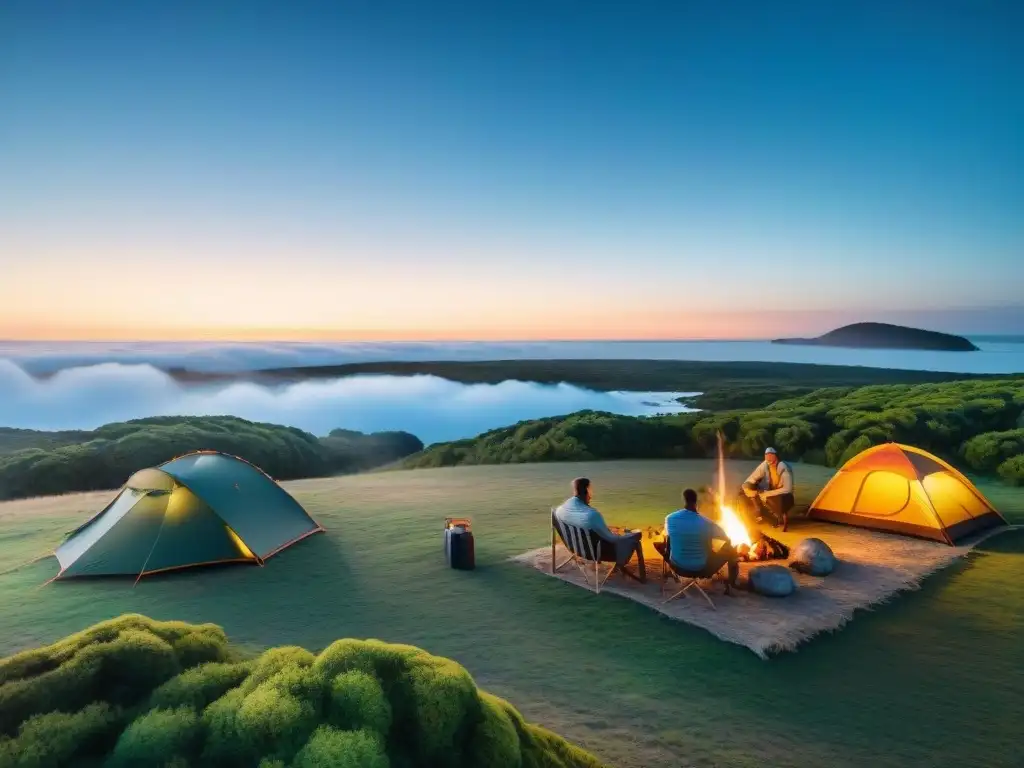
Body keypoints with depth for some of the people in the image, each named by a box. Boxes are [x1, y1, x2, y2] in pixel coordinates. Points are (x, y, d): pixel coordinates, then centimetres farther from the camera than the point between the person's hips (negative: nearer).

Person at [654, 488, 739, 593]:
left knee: (658, 543, 27)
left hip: (677, 565, 2)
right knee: (731, 550, 18)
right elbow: (728, 539, -4)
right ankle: (731, 584, 29)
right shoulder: (707, 523, -19)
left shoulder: (670, 518, -12)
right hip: (702, 568, -2)